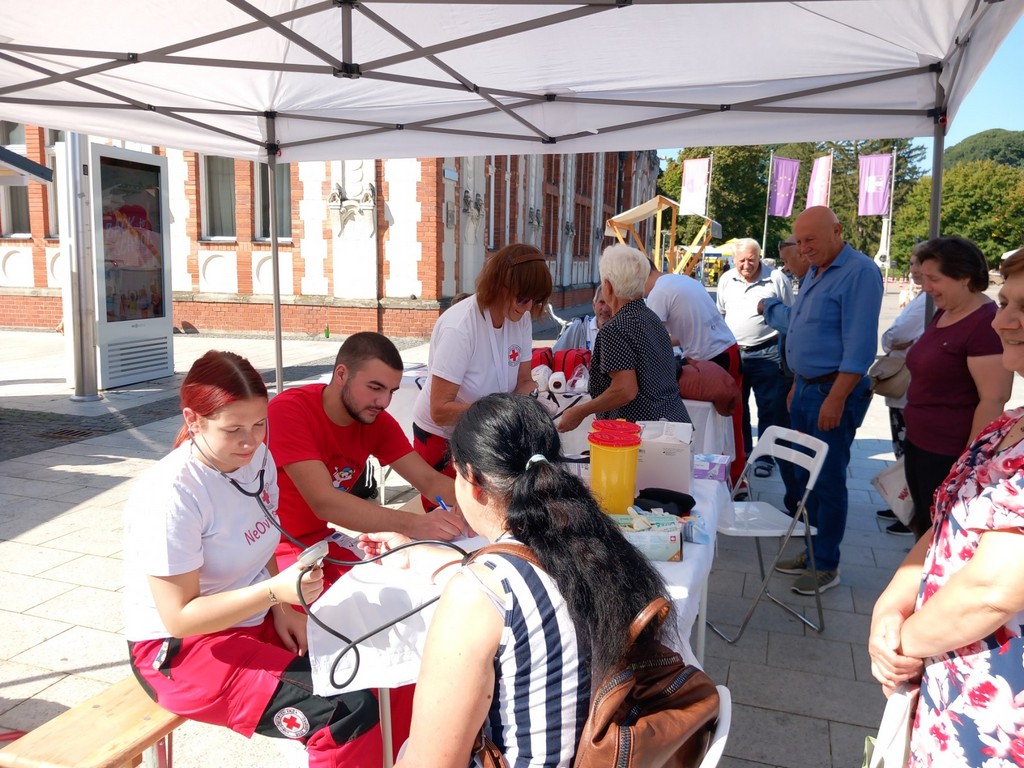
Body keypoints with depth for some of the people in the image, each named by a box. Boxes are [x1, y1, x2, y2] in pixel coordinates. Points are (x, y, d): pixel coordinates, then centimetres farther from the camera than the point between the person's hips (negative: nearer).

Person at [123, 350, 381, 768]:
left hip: (254, 620, 7)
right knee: (352, 714, -23)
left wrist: (282, 609, -3)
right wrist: (274, 591, -32)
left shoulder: (257, 458, -4)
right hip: (182, 649, -7)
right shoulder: (170, 494, -24)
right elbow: (180, 617, -21)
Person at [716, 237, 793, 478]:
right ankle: (742, 452, 29)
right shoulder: (726, 280, 7)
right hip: (733, 352, 5)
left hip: (766, 354, -4)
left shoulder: (777, 279, -6)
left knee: (768, 409, 2)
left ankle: (766, 457, 12)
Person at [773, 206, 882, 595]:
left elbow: (860, 345, -21)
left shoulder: (859, 272, -15)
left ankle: (826, 565, 13)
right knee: (806, 476, 14)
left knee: (827, 481, 0)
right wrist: (797, 387, 18)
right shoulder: (814, 273, 14)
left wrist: (835, 399, -23)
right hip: (805, 388, 9)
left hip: (833, 392, -9)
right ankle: (812, 551, 27)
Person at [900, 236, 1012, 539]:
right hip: (919, 445, 9)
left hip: (951, 456, -9)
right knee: (925, 528, 18)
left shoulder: (986, 324, -20)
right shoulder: (943, 313, 8)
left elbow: (994, 400, -22)